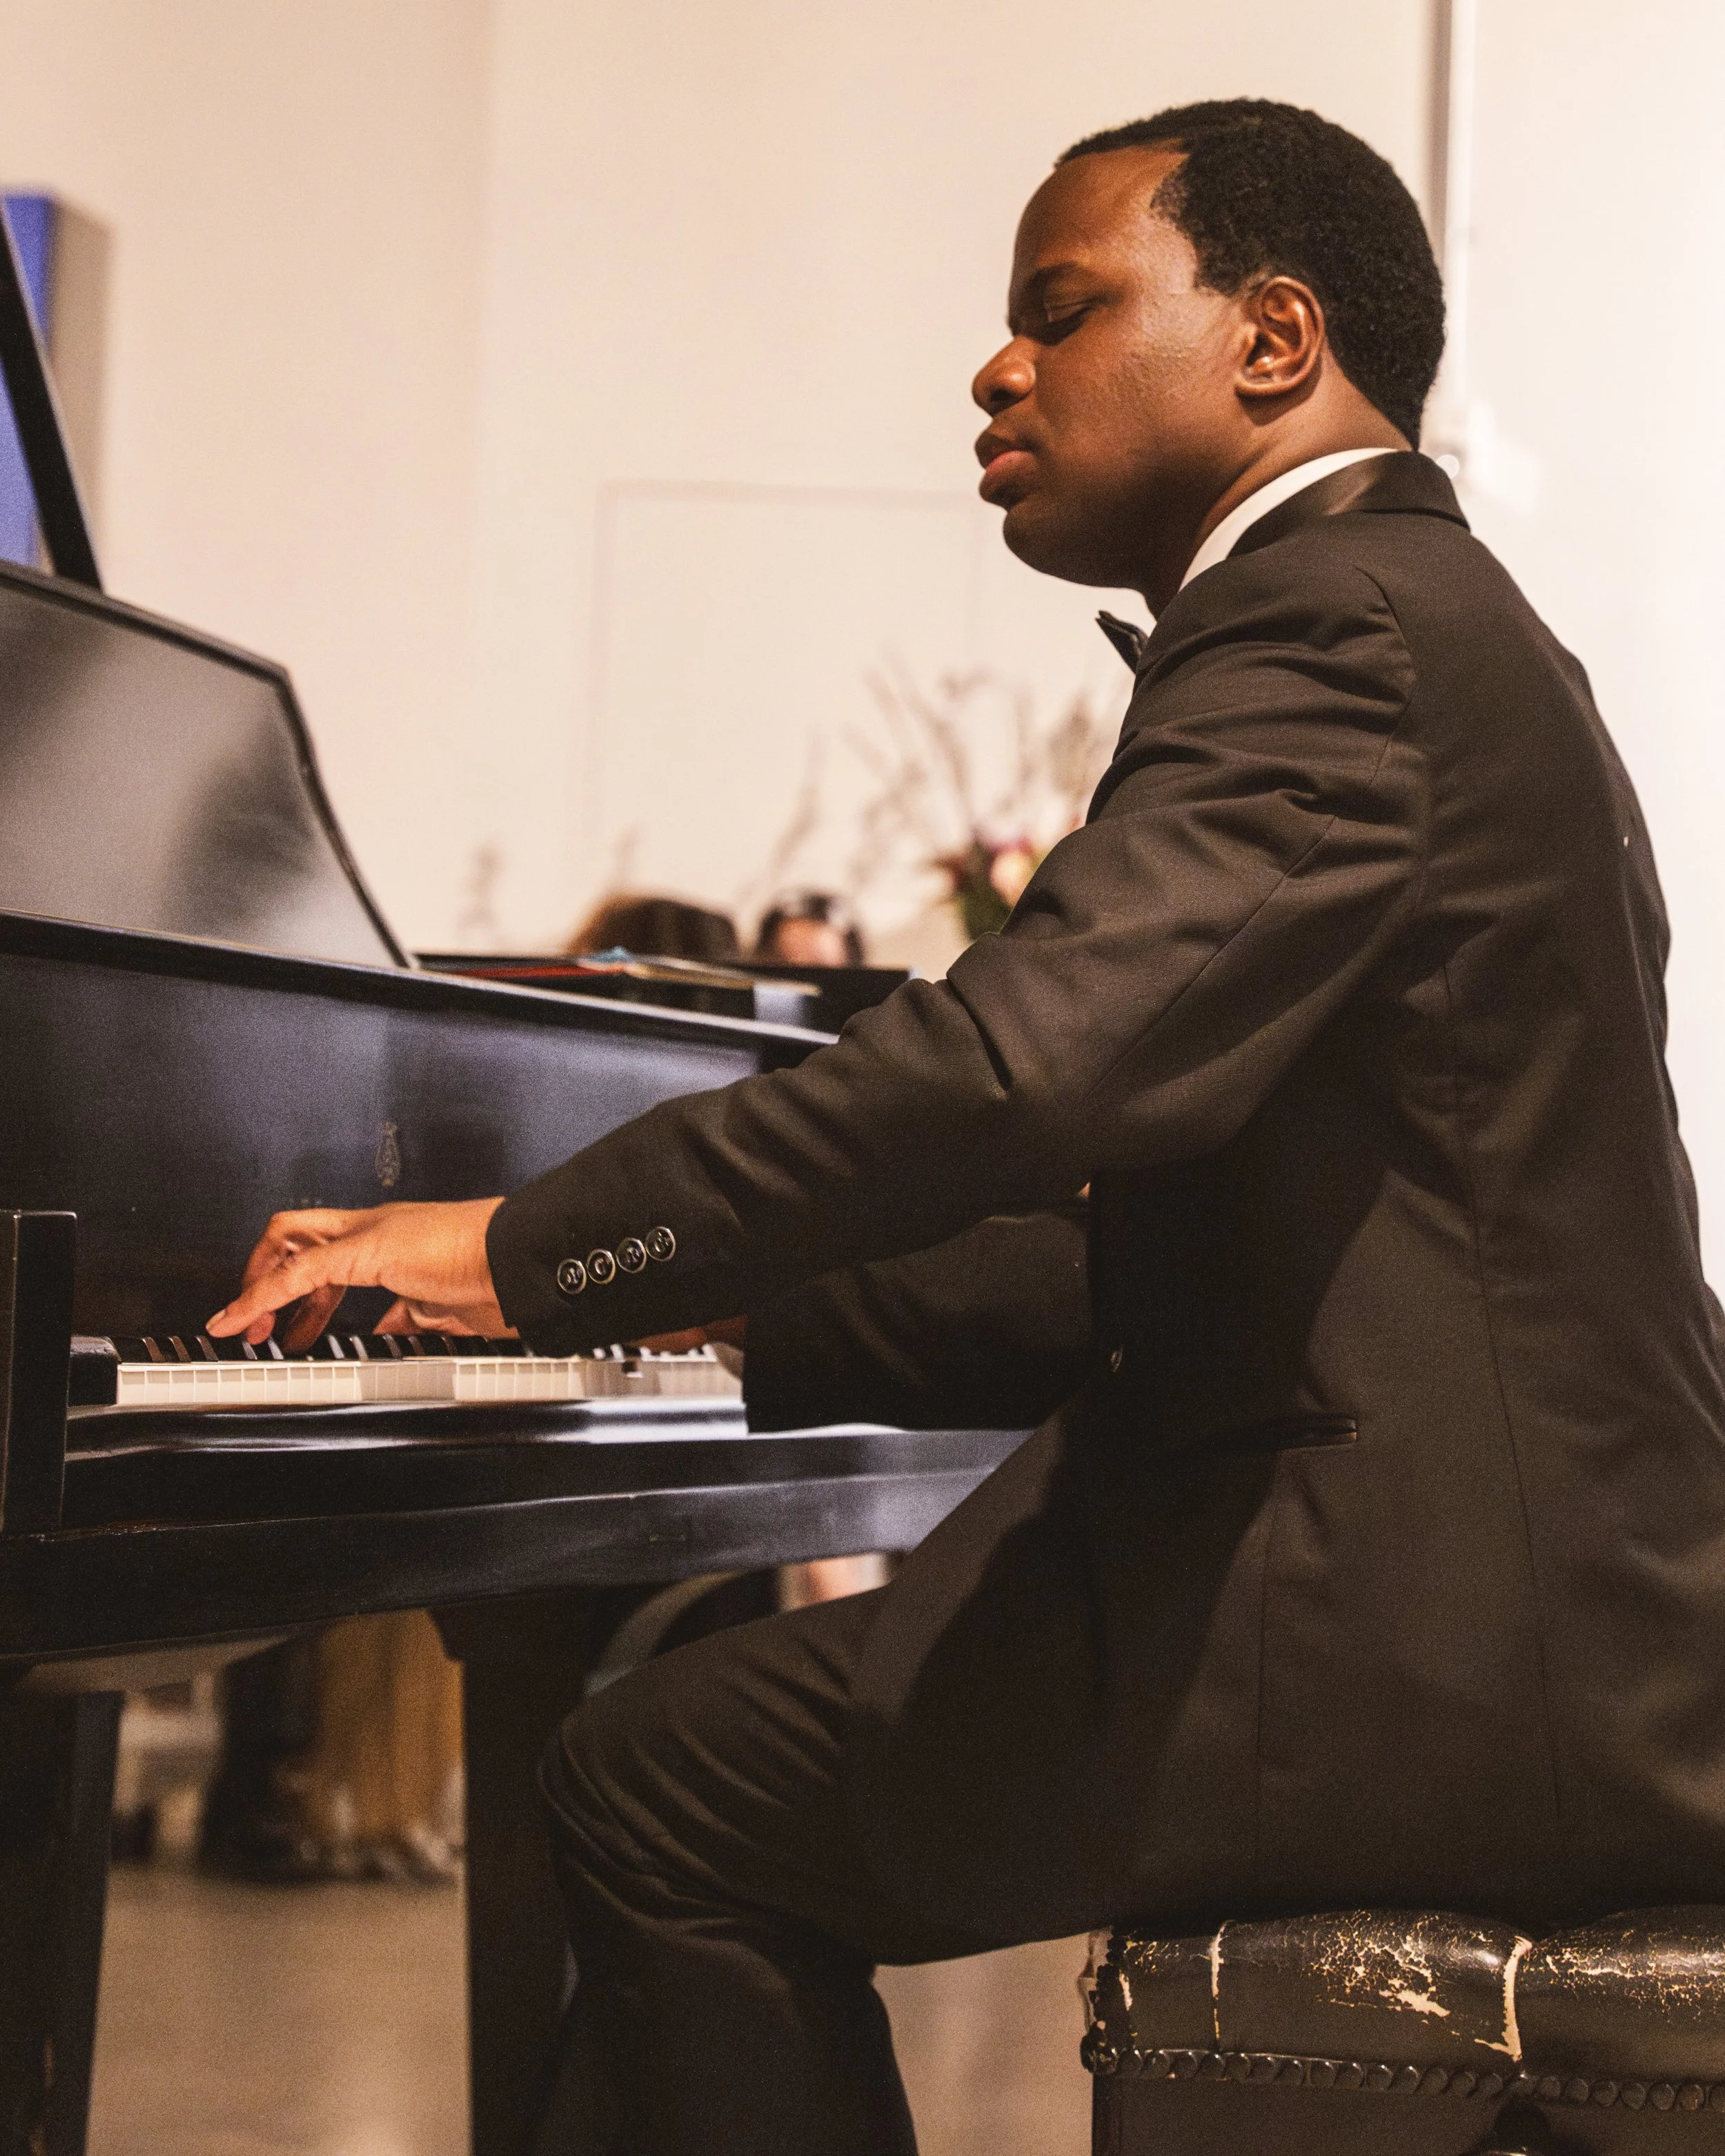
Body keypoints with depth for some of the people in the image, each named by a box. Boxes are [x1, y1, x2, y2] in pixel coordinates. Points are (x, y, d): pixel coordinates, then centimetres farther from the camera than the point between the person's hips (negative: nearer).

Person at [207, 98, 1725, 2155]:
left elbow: (1027, 1057, -28)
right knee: (702, 1710, 18)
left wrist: (531, 1245, -20)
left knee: (665, 1788, -7)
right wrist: (751, 1284, 19)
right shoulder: (1445, 625, 20)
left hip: (1441, 1661, -10)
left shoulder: (1339, 629, -13)